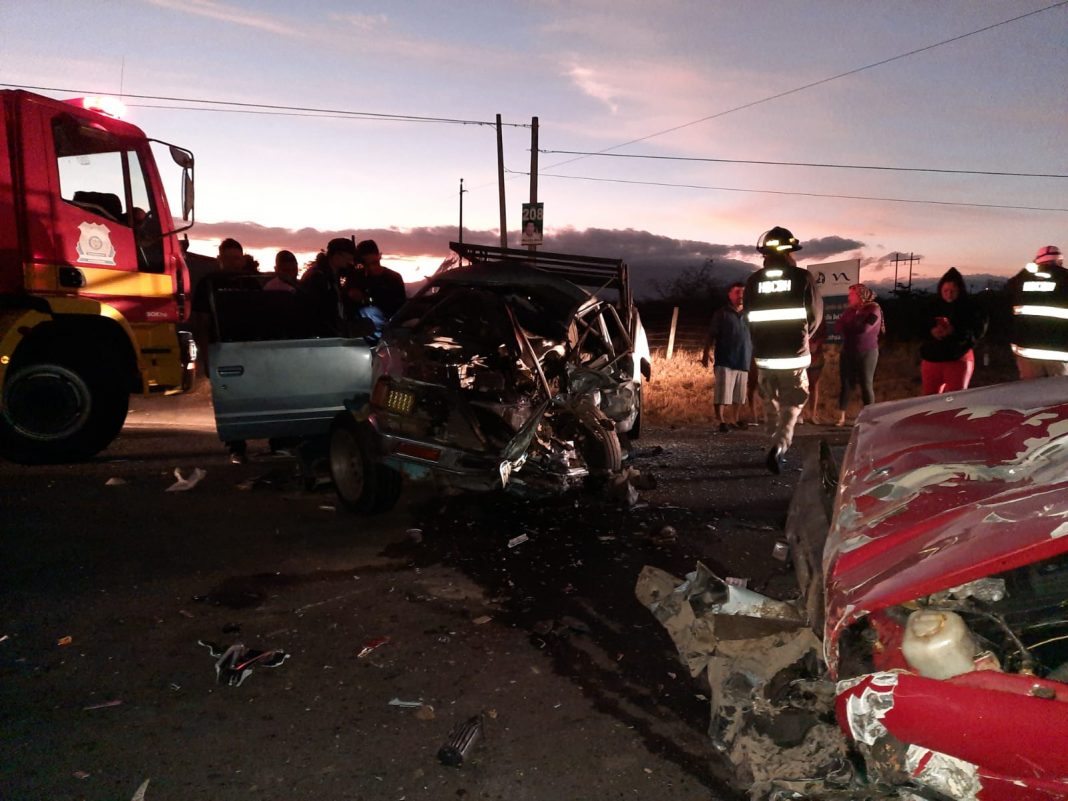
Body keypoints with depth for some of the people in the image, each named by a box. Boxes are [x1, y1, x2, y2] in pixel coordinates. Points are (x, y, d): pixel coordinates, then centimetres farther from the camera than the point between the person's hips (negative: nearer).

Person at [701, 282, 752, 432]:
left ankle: (736, 419, 20)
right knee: (722, 392, -7)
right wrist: (706, 353, -10)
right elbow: (711, 335, -2)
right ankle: (722, 421, -4)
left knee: (740, 393, 9)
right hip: (725, 360, -4)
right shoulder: (722, 313, 0)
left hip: (744, 360, 5)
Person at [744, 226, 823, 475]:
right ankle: (778, 447, -14)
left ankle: (780, 445, 27)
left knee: (774, 405, 19)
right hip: (794, 355, -3)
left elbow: (750, 317, 7)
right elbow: (815, 315, 0)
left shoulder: (753, 281, -1)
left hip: (764, 355, 3)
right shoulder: (802, 277, -8)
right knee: (792, 405, 5)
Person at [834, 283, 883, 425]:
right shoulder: (850, 310, 10)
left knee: (866, 385, -3)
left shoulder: (874, 309, -7)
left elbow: (864, 328, -19)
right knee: (846, 384, 2)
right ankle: (841, 418, 5)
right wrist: (854, 329, -13)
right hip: (848, 352, 5)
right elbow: (838, 327, 3)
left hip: (867, 352, -5)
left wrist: (847, 327, -2)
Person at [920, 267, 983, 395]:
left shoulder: (968, 307, -4)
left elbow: (977, 331, -10)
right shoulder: (933, 306, 4)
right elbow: (920, 329, 6)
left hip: (958, 360, -3)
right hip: (932, 359, 3)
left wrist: (955, 331, -26)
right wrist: (931, 332, -16)